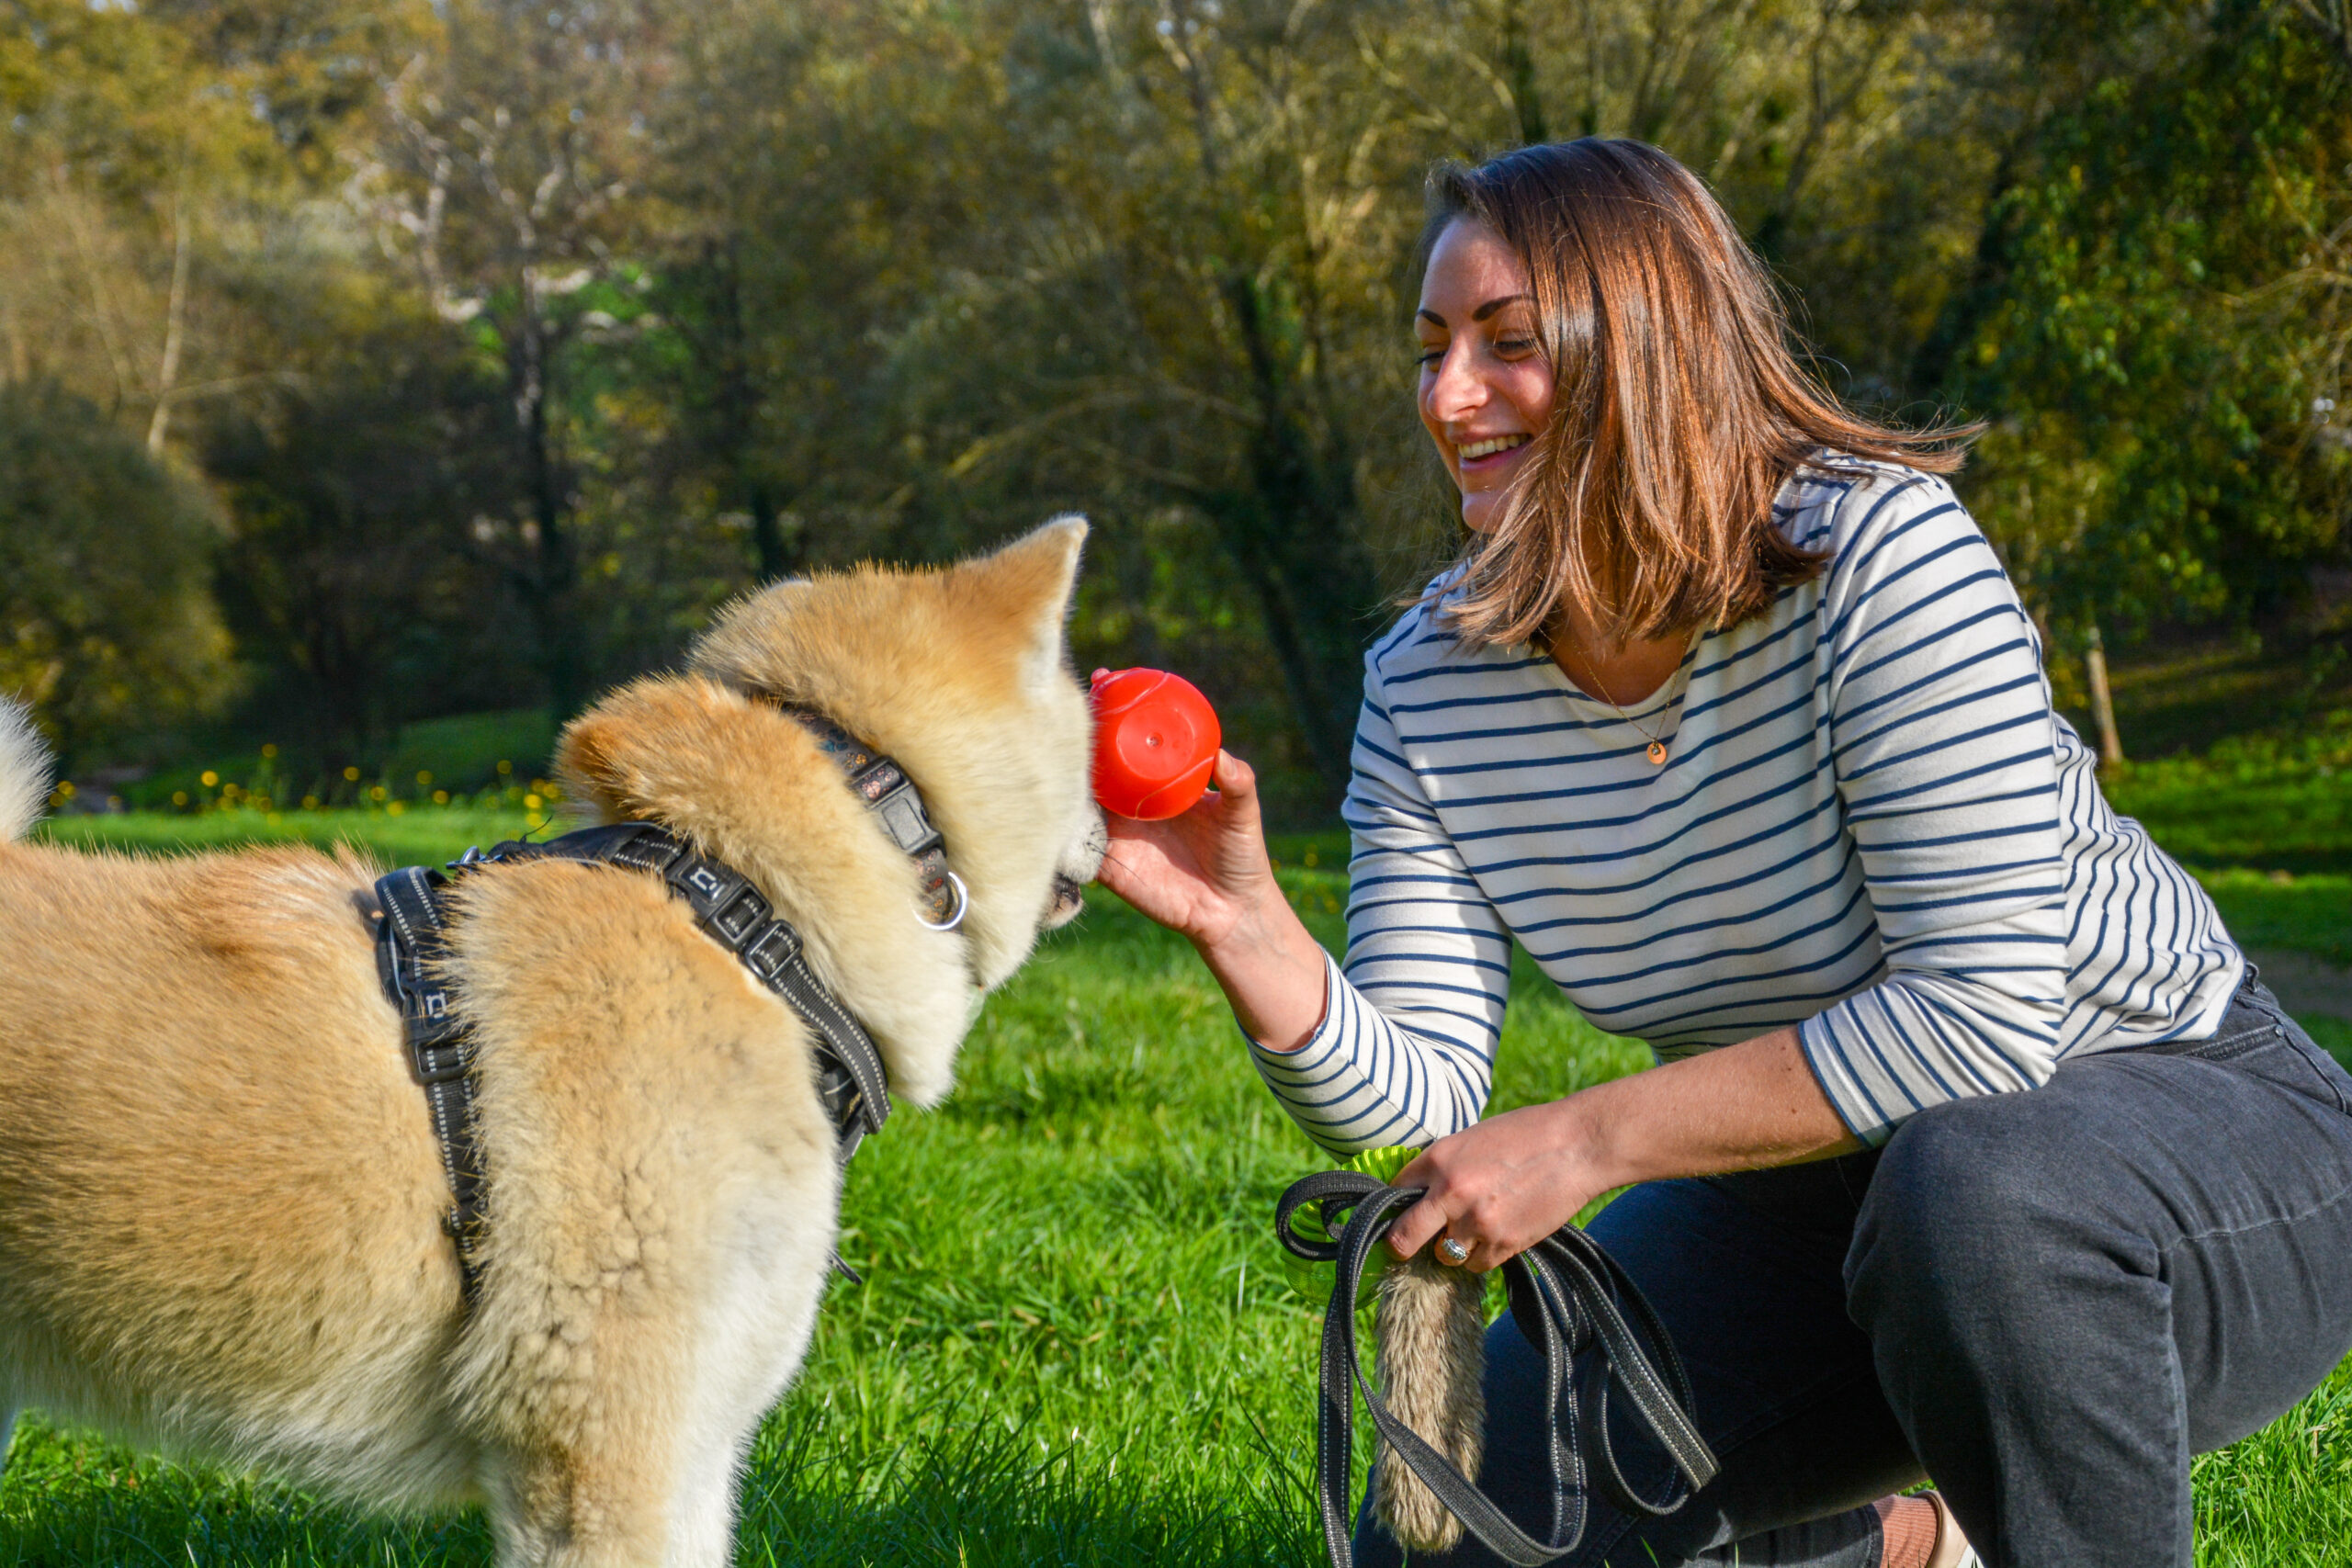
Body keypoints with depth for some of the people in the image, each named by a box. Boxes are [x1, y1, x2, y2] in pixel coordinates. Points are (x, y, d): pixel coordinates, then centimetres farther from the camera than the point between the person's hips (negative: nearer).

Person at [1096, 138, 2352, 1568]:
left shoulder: (1877, 550, -24)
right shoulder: (1426, 687, -7)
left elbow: (1984, 1013, -30)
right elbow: (1410, 1106, -10)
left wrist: (1584, 1141, -28)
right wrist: (1242, 923, -30)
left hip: (2187, 1123, -6)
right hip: (1821, 1193, 6)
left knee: (1972, 1190, -41)